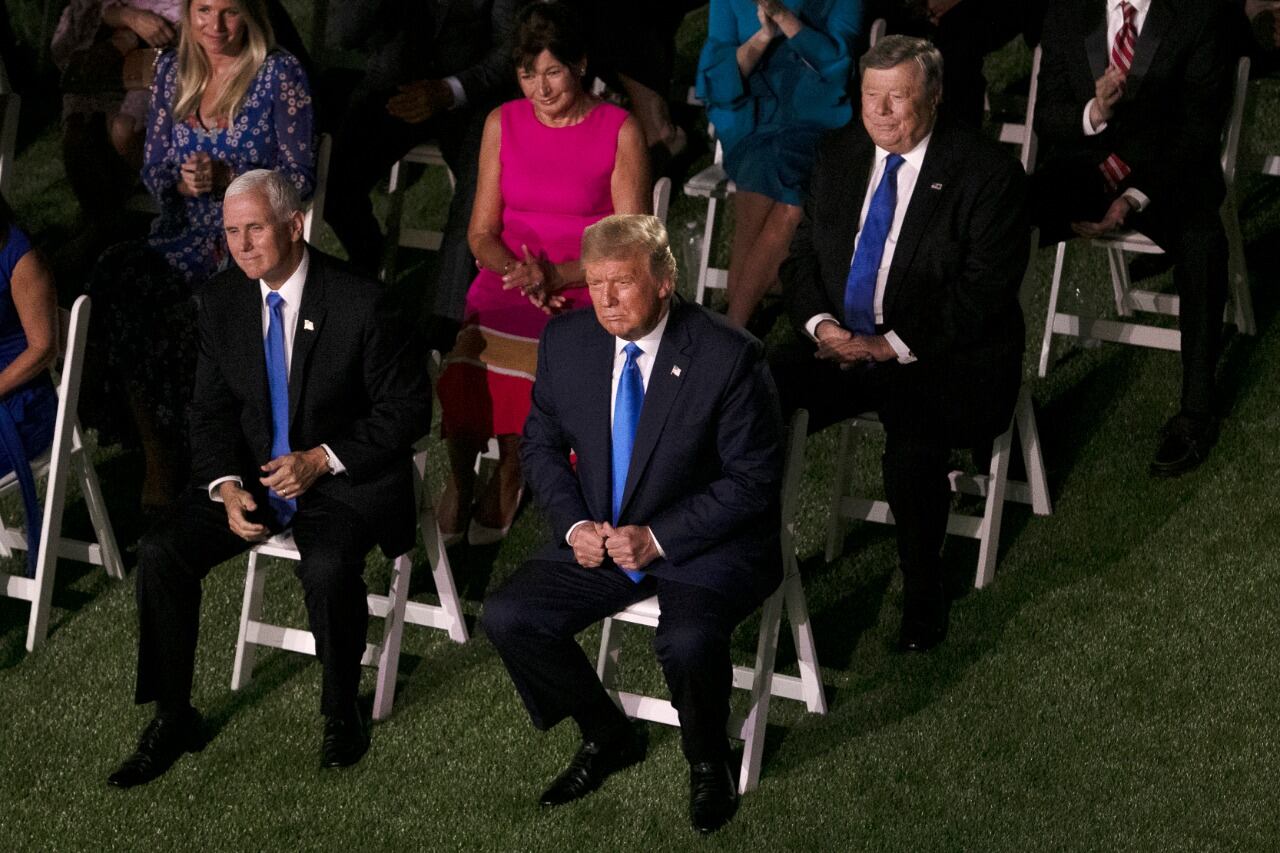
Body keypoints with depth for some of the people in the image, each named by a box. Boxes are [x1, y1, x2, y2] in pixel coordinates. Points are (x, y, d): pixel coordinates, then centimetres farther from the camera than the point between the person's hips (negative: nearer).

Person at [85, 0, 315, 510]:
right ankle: (159, 461, -21)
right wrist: (180, 182, -6)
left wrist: (227, 178, -15)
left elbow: (300, 179, -3)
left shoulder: (280, 75, -1)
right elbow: (152, 170, 17)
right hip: (183, 235, 5)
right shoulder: (173, 71, 14)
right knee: (118, 275, -29)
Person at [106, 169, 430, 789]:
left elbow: (409, 409, -9)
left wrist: (323, 459, -18)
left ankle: (341, 711, -8)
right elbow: (211, 408, 8)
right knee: (160, 552, -16)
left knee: (327, 567, -35)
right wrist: (226, 485, -11)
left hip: (343, 479, -5)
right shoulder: (223, 302, 2)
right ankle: (173, 719, -1)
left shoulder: (359, 303, -15)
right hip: (250, 472, 5)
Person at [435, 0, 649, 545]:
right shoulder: (503, 124, 10)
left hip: (583, 295, -2)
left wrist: (554, 276, -16)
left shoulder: (620, 132, 0)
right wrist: (518, 273, -10)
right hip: (503, 289, 2)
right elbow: (482, 233, 11)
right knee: (463, 375, -30)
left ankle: (510, 472, -3)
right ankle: (461, 476, -2)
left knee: (532, 373, -33)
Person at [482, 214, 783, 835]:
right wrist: (573, 524, -8)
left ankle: (707, 764, -1)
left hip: (703, 548, -5)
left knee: (688, 641, -34)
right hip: (598, 538, 5)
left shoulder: (728, 356, -18)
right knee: (507, 618, -13)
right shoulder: (565, 340, -3)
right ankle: (608, 738, 12)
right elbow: (542, 441, 10)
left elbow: (754, 479, -14)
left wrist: (659, 539, -21)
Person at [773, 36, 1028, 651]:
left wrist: (895, 346, -19)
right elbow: (802, 256, 13)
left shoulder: (985, 172, -10)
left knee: (914, 443, -33)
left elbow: (984, 293, -14)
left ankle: (922, 590, -10)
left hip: (937, 358, -5)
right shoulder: (839, 155, 8)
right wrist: (820, 323, -8)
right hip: (838, 342, 5)